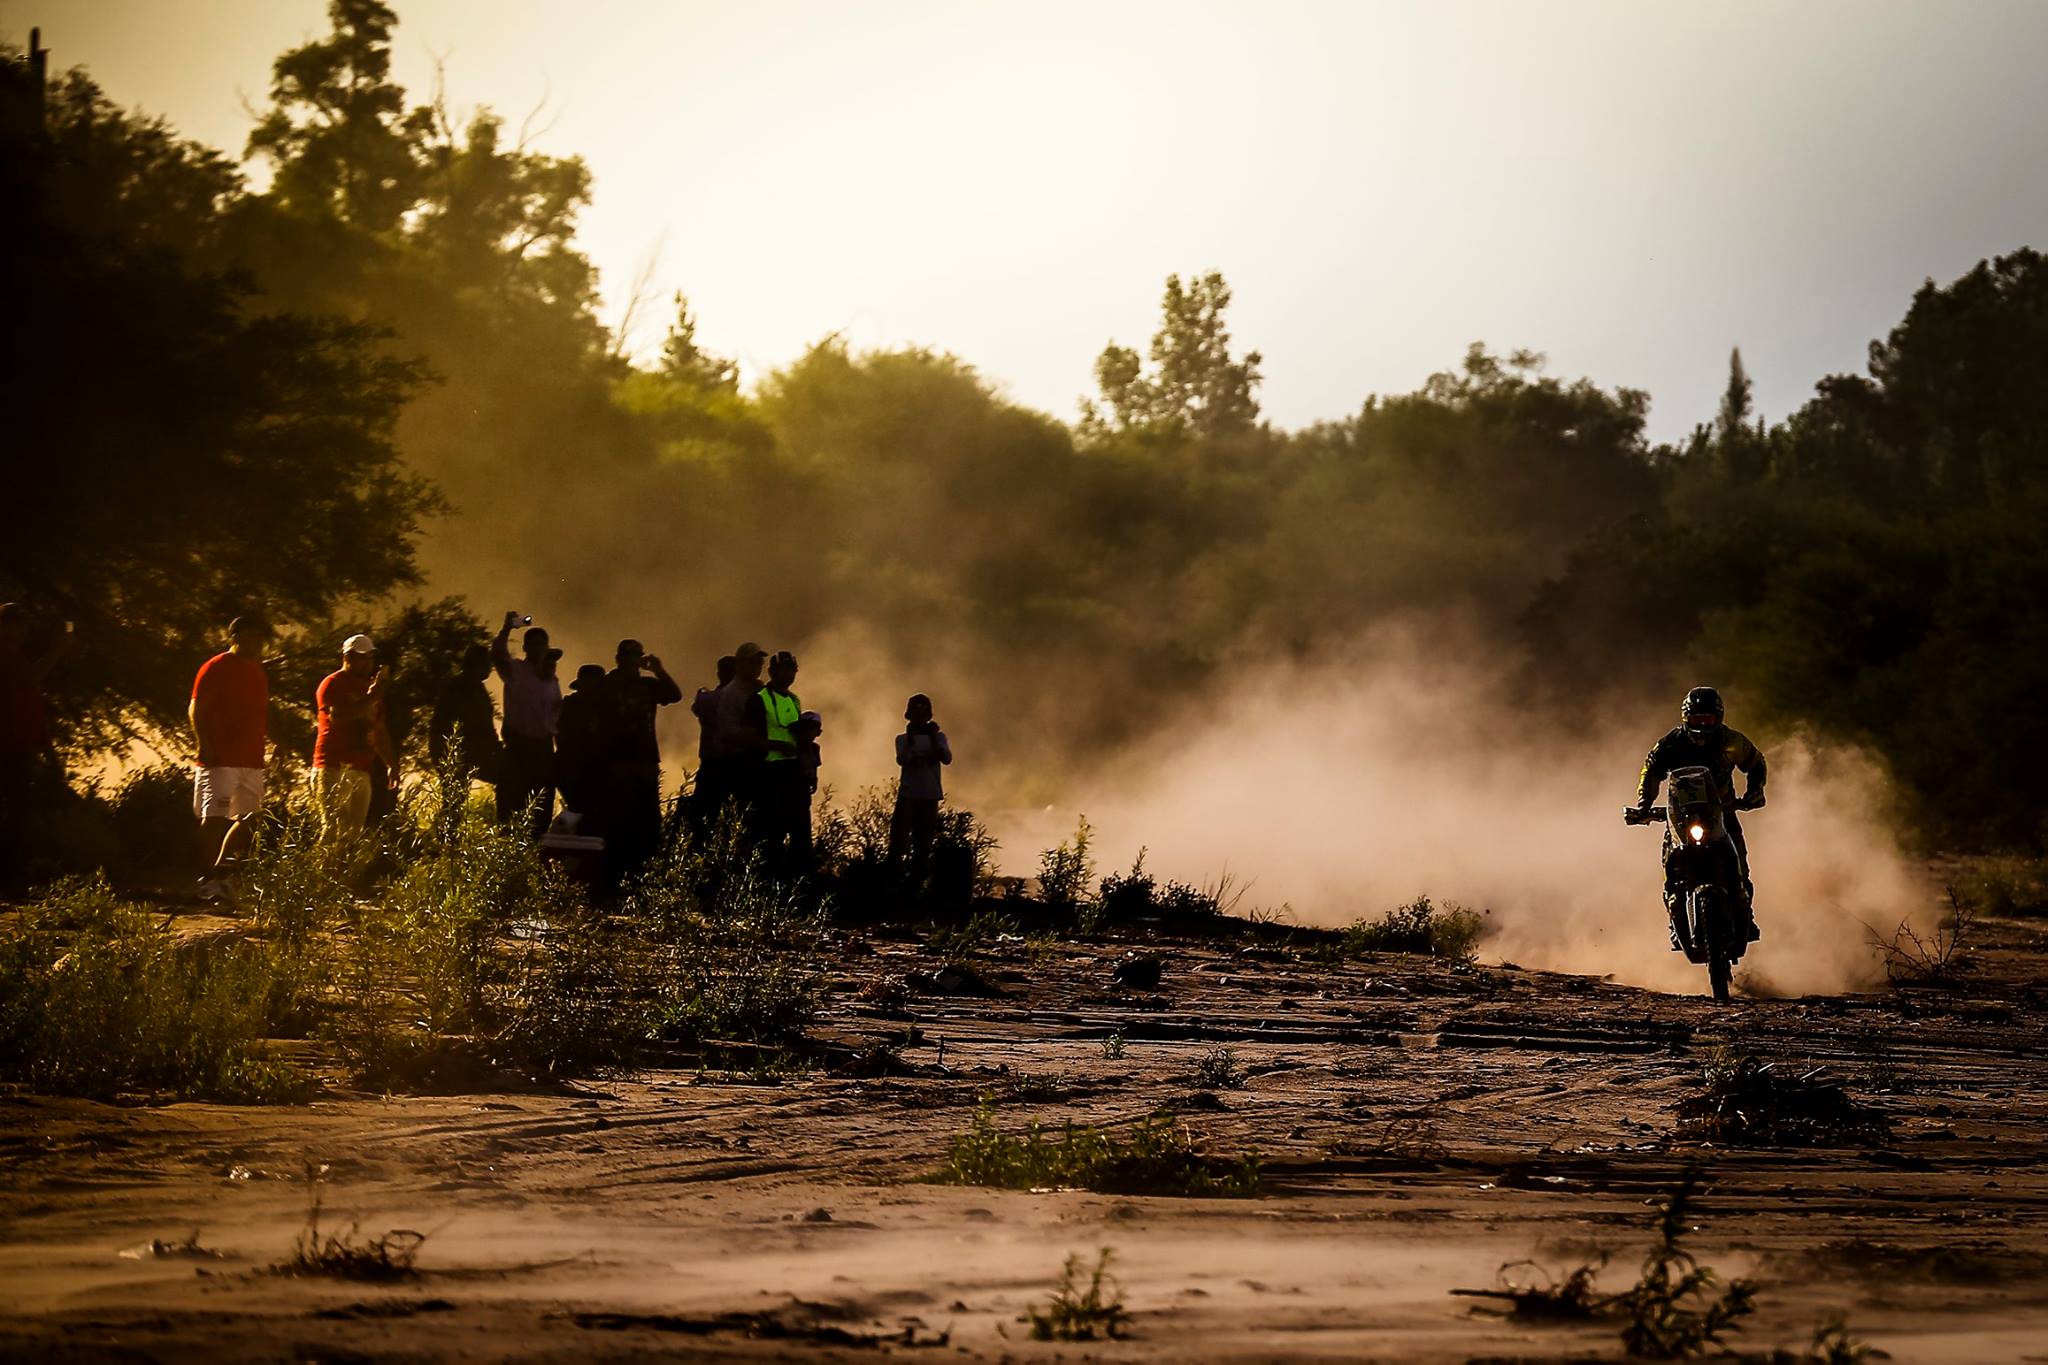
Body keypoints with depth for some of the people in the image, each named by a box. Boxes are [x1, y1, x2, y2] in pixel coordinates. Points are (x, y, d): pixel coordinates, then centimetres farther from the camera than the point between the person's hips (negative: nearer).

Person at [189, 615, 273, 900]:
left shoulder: (258, 672, 17)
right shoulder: (216, 668, -7)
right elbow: (196, 709, -11)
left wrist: (271, 743, 13)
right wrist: (204, 745, -22)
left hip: (251, 761, 8)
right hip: (220, 759, -8)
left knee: (249, 821, 10)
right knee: (214, 820, -12)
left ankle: (221, 875, 20)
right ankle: (208, 881, -11)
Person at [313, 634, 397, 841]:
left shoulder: (370, 686, 21)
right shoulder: (332, 684, -2)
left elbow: (379, 731, 26)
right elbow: (337, 718, -18)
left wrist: (391, 764, 20)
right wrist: (369, 699, -17)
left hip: (361, 771, 7)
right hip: (334, 770, -7)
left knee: (354, 832, 2)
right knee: (333, 831, -14)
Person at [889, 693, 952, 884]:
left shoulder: (938, 737, 9)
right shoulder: (903, 739, 9)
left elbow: (947, 759, -7)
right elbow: (902, 760, -10)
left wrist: (934, 738, -17)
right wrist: (911, 739, -18)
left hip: (930, 796, 1)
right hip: (908, 795, -1)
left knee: (923, 844, 1)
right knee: (898, 840, -9)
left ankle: (916, 881, 3)